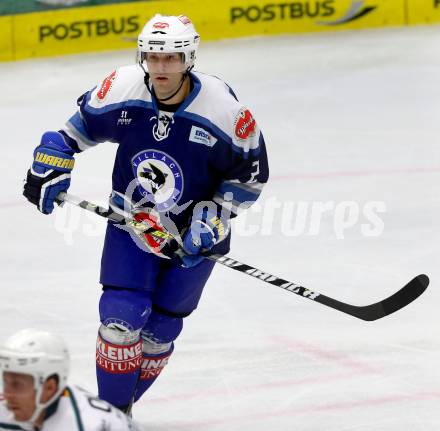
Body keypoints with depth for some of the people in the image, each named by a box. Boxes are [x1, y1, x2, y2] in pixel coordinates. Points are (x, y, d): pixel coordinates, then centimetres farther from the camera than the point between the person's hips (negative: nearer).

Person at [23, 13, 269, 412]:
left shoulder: (223, 109, -23)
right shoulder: (122, 90, -18)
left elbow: (251, 171, -10)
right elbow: (81, 124, 4)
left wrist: (213, 218, -17)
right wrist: (51, 167, -3)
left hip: (193, 232, -1)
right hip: (131, 219, 1)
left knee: (161, 328, 5)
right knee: (122, 315, -12)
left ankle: (120, 407, 27)